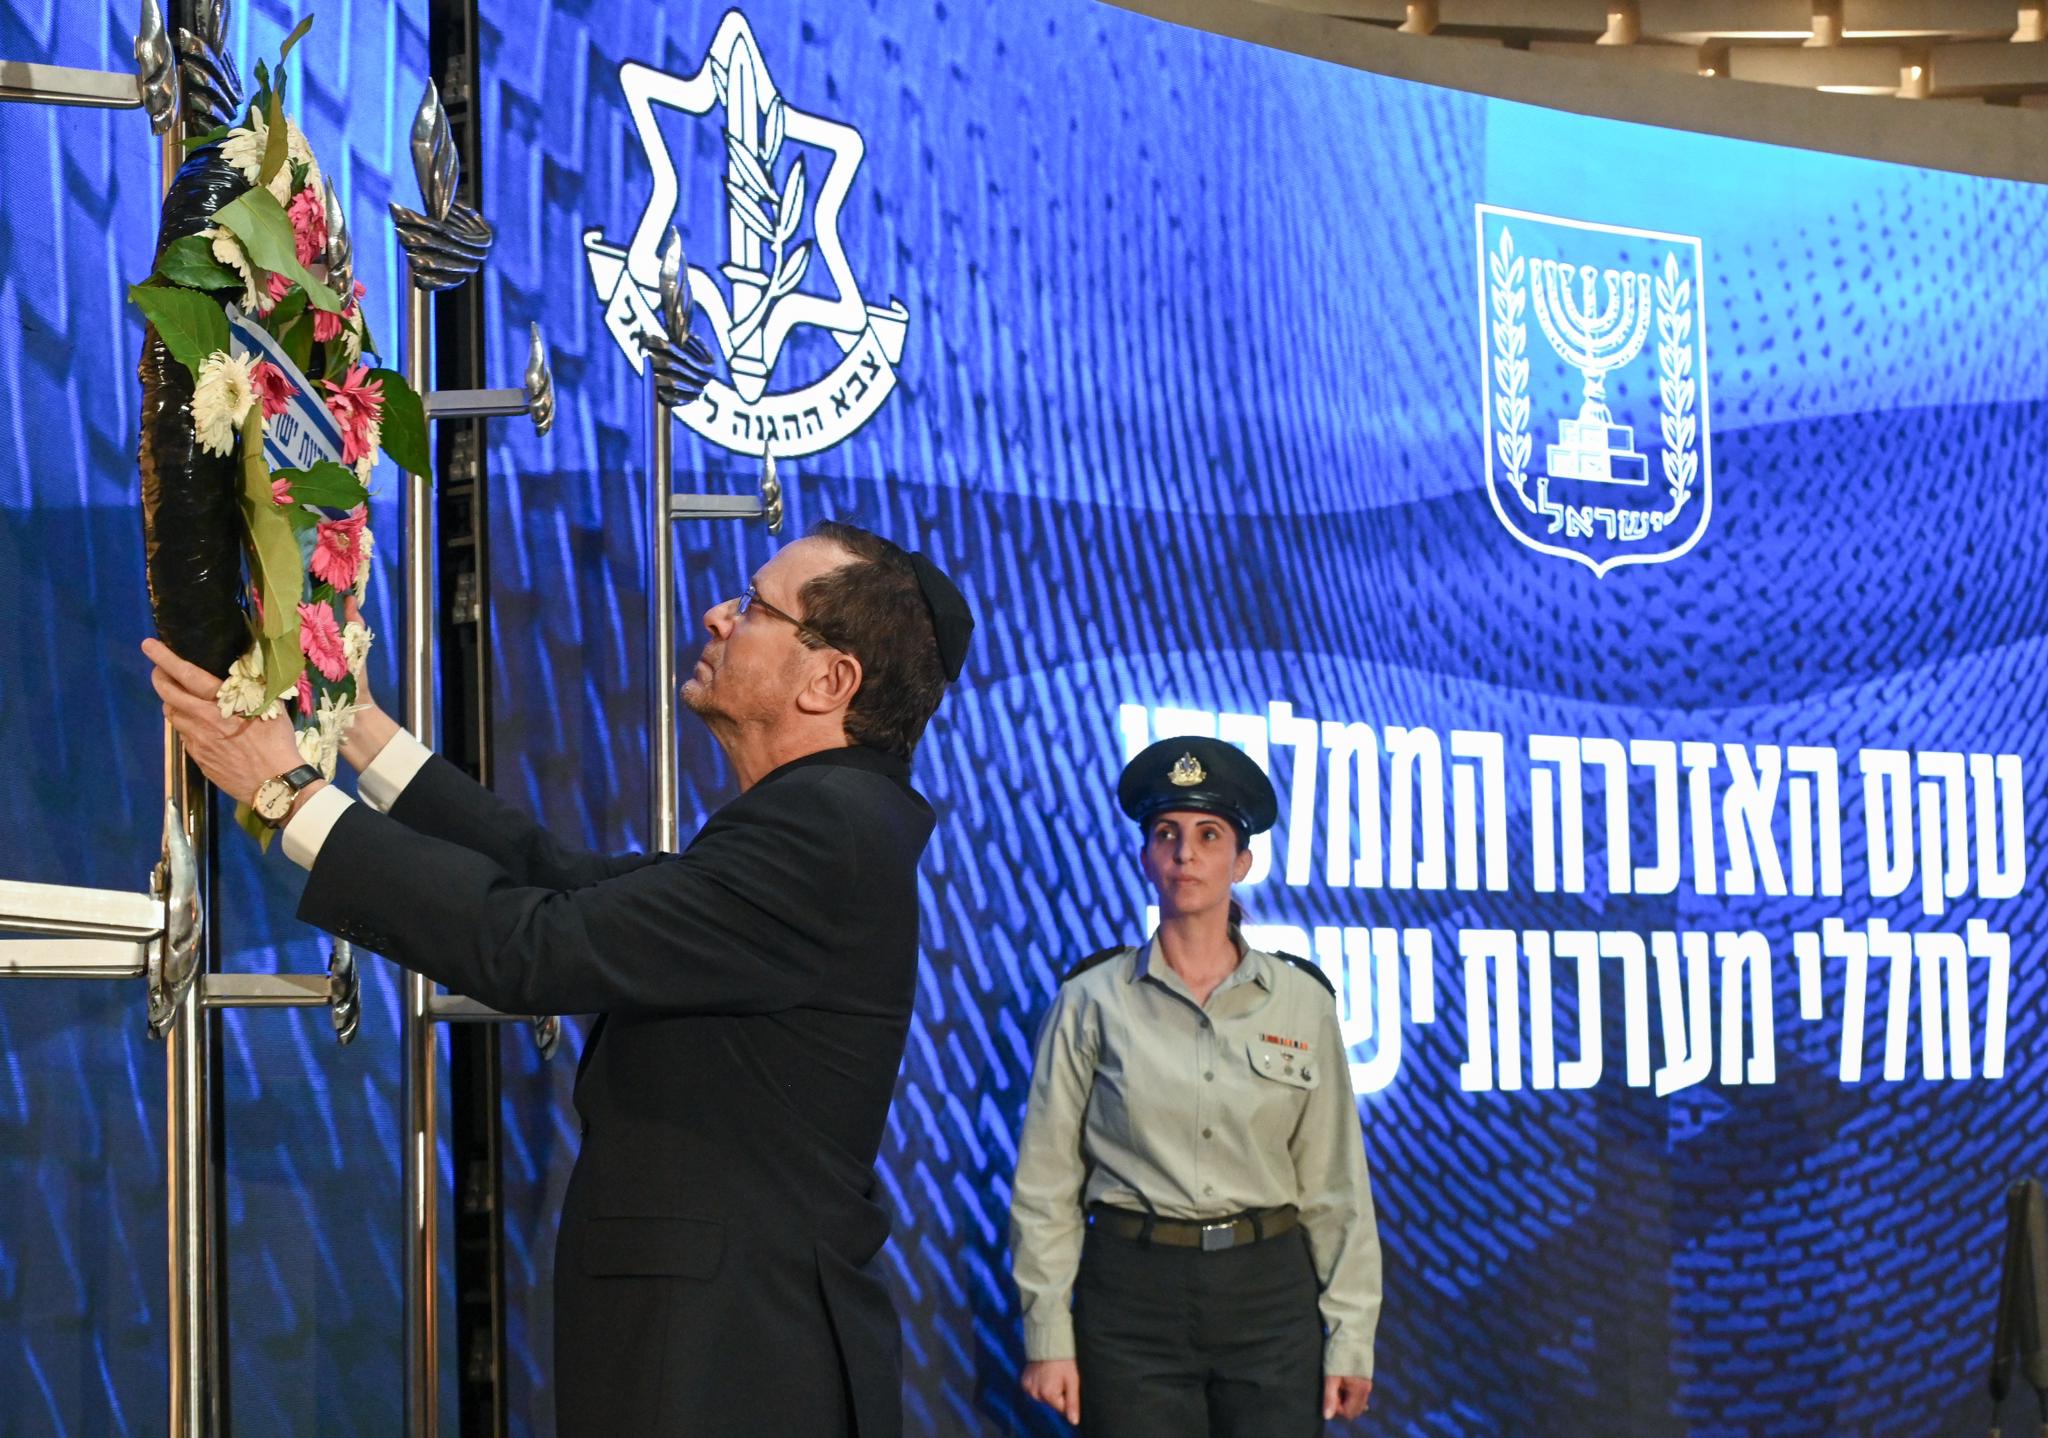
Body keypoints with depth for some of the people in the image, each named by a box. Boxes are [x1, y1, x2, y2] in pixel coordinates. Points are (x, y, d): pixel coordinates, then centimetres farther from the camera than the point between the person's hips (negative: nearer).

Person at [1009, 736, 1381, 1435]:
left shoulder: (1302, 1002, 4)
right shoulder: (1093, 1001, 0)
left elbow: (1334, 1187, 5)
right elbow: (1046, 1183, 1)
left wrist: (1349, 1339, 2)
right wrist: (1047, 1337, -3)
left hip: (1271, 1297, 1)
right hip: (1134, 1296, -1)